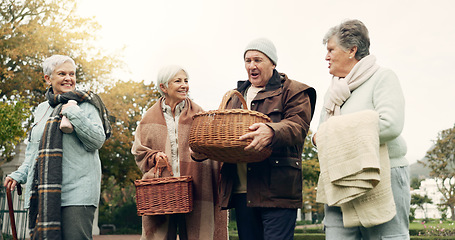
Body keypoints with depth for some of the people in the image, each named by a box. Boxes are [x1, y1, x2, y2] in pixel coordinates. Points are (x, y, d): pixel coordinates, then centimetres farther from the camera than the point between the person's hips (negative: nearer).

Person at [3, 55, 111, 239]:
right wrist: (19, 175, 16)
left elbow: (98, 140, -7)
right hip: (41, 194, 5)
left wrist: (74, 114, -13)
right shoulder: (41, 110, 21)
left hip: (77, 193, -5)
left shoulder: (86, 105, 4)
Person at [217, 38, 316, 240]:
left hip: (276, 189, -6)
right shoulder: (236, 96, 25)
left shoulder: (293, 92, 5)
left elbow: (297, 126, -12)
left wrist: (271, 132, -33)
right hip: (241, 190, 6)